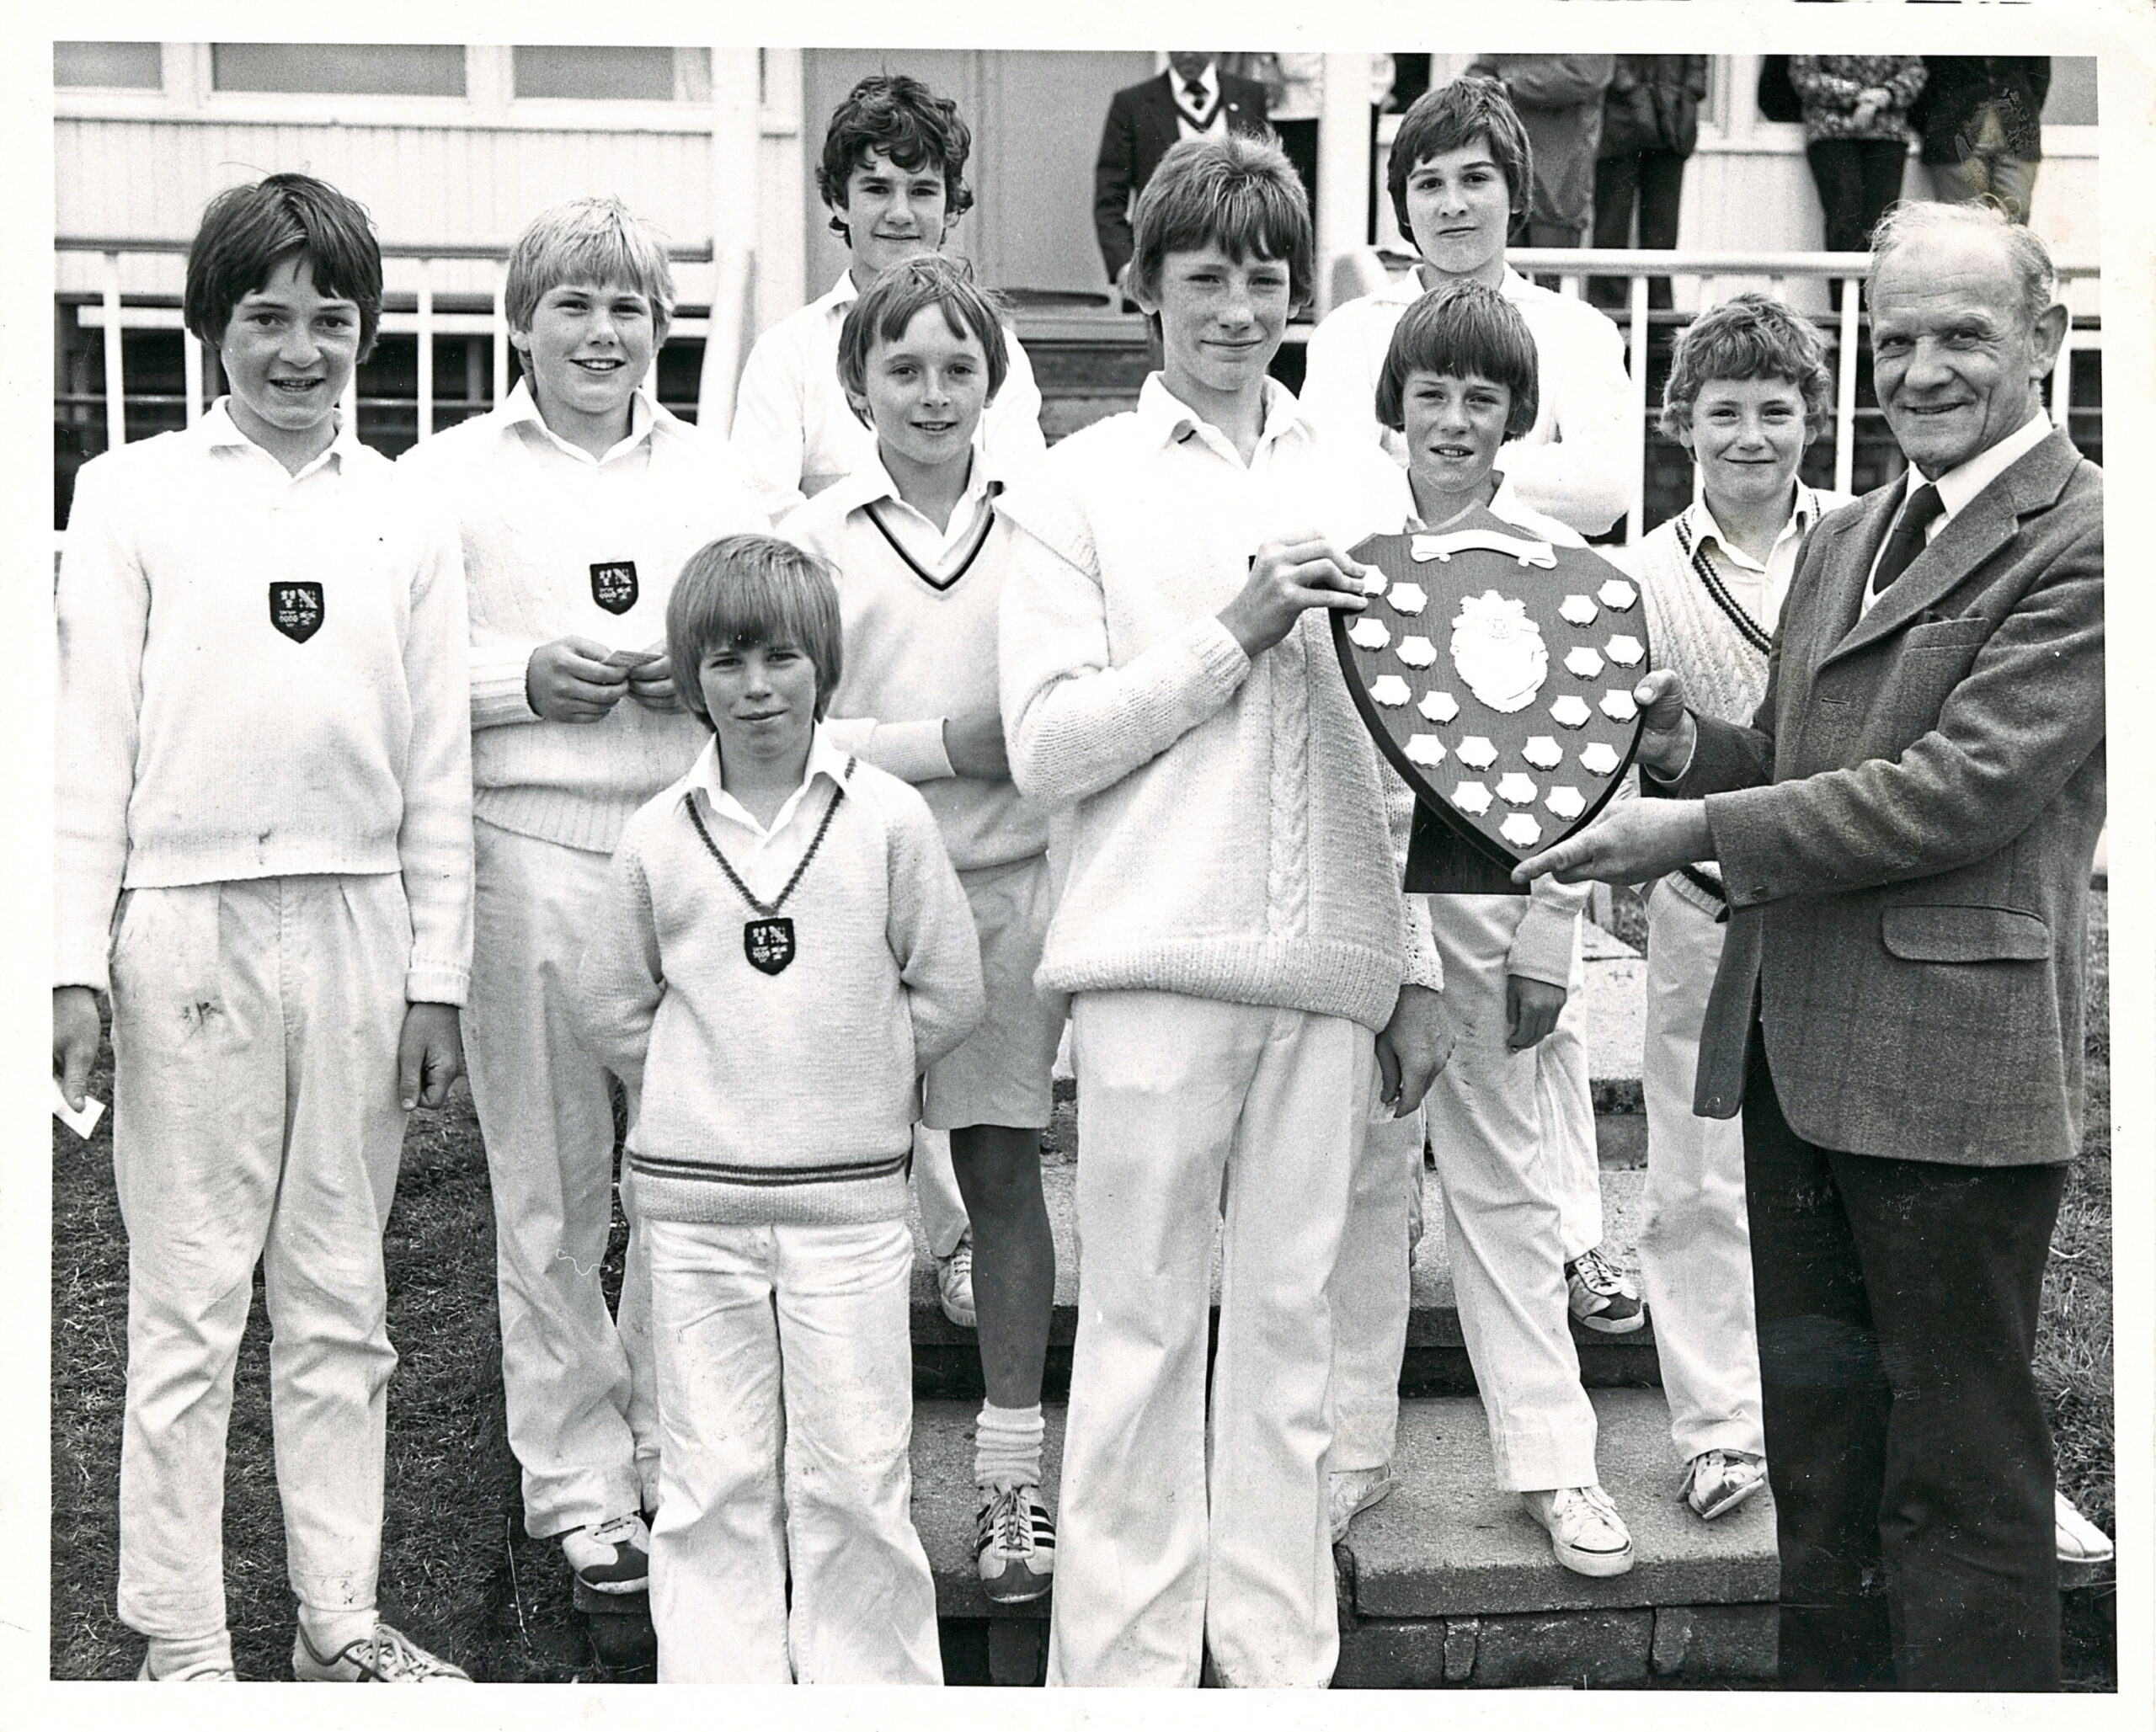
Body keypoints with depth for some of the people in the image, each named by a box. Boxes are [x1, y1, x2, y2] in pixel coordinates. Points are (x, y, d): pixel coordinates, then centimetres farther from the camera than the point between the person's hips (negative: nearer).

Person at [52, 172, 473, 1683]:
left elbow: (438, 769, 10)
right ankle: (184, 1644, 12)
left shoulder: (411, 518, 10)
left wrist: (438, 973, 6)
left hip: (357, 927, 3)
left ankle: (341, 1617, 19)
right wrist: (76, 962, -4)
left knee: (341, 1300, 9)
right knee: (188, 1303, 2)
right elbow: (91, 738, 2)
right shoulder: (135, 493, 4)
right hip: (191, 923, -2)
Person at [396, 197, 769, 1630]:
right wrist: (523, 680, -11)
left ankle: (686, 1460, 18)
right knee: (552, 1191, 2)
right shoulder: (449, 475, 7)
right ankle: (580, 1483, 14)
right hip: (527, 852, -2)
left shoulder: (720, 476, 15)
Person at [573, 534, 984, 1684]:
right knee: (714, 1480, 7)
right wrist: (698, 1092, 7)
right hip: (693, 1202, 1)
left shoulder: (887, 817, 0)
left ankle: (874, 1686, 17)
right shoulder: (658, 834, 3)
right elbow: (610, 1006, 12)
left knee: (853, 1477, 3)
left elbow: (948, 995, 4)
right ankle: (720, 1689, 16)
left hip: (850, 1199, -1)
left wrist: (851, 1073, 5)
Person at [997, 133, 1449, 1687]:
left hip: (1330, 970, 3)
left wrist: (1419, 968, 15)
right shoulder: (1079, 486, 4)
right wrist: (1231, 632, -12)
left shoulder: (1361, 487, 15)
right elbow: (1045, 743, -5)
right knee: (1143, 1324, 0)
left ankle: (1282, 1658, 17)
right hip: (1162, 958, -3)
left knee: (1290, 1321, 8)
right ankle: (1124, 1659, 10)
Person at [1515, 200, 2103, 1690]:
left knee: (1958, 1469, 3)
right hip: (1795, 1058, 8)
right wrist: (1688, 749, -2)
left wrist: (1700, 828, -19)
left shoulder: (2084, 547, -11)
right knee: (1820, 1448, 18)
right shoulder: (1844, 541, 16)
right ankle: (1831, 1687, 32)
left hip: (1951, 1075, -8)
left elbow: (1962, 786, -19)